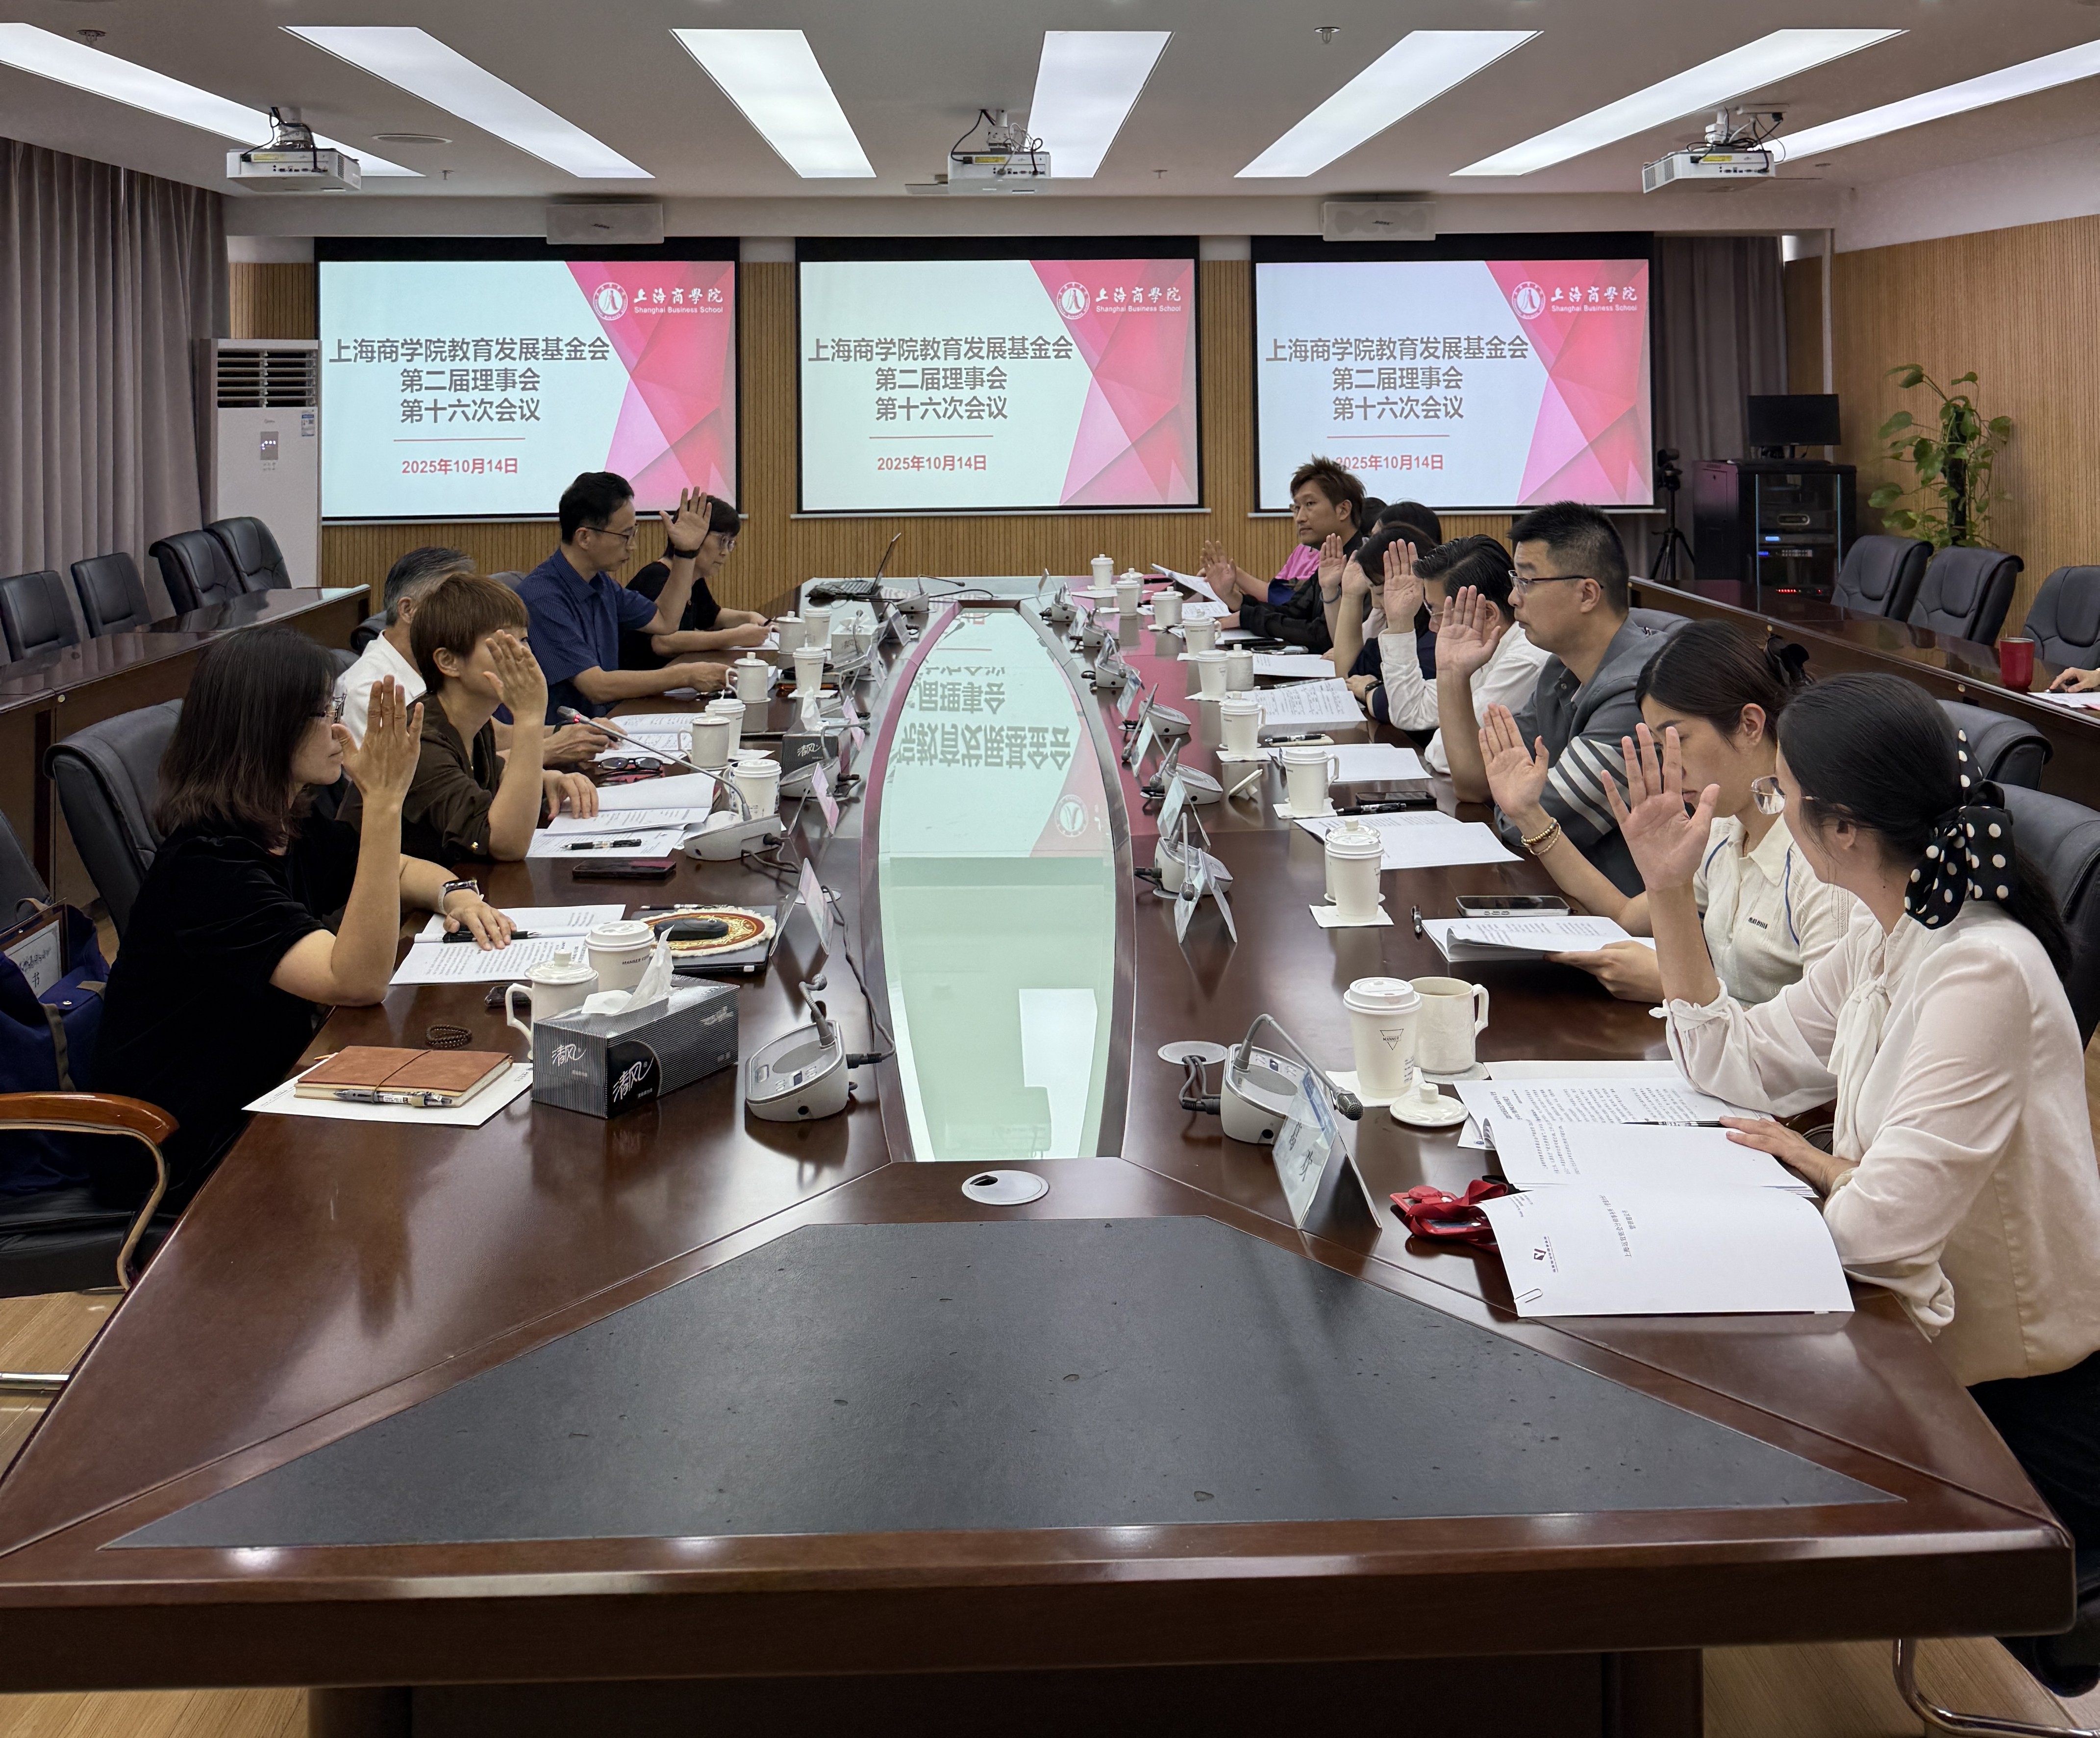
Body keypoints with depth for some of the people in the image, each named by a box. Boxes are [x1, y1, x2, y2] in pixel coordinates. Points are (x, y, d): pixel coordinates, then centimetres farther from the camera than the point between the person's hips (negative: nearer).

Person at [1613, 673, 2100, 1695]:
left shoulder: (1980, 975, -28)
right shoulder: (1887, 938, 2)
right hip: (1936, 1345, 8)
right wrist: (1669, 891, 1)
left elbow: (1878, 1225, -32)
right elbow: (1735, 1065, 7)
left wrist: (1813, 1167, -11)